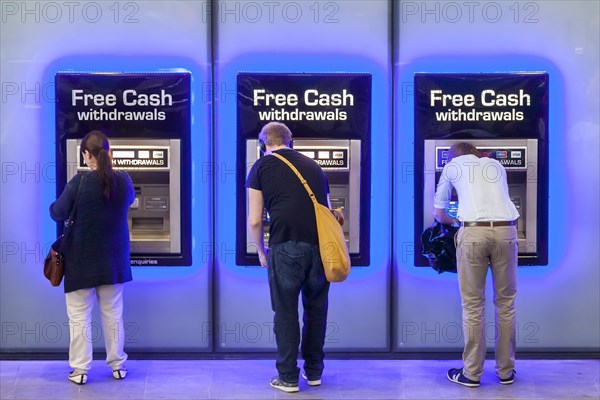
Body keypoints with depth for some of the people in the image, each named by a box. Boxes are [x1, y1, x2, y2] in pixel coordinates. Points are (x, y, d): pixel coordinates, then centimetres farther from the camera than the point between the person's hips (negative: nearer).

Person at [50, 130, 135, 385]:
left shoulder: (80, 181, -17)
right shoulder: (123, 180, -5)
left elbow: (57, 214, -13)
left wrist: (55, 205, 10)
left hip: (82, 260, -4)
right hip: (113, 259, 4)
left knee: (79, 317, 7)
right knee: (113, 314, 14)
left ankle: (80, 369, 12)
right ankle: (118, 365, 22)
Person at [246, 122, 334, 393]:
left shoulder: (261, 167, 9)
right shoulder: (312, 165, 21)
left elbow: (254, 221, 4)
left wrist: (261, 252, 20)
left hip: (285, 246, -4)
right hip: (320, 245, 4)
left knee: (286, 312, 8)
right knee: (316, 309, 17)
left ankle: (288, 378, 14)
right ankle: (314, 372, 27)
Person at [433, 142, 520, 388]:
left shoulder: (452, 166, 20)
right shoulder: (496, 165, 27)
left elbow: (438, 213, 27)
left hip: (473, 232, -3)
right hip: (506, 231, 3)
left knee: (473, 305, 4)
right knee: (505, 303, 12)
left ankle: (472, 373, 11)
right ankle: (506, 371, 20)